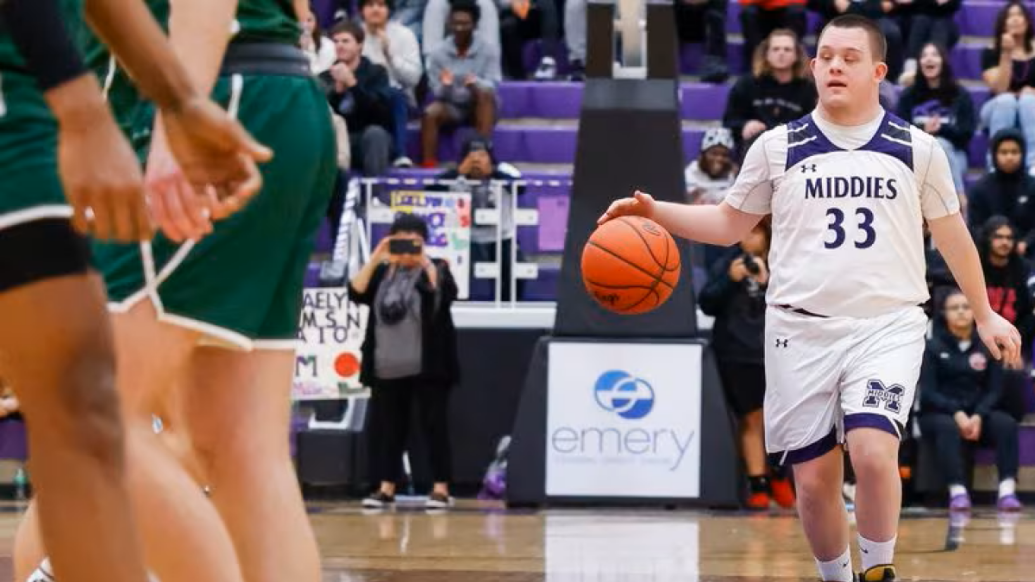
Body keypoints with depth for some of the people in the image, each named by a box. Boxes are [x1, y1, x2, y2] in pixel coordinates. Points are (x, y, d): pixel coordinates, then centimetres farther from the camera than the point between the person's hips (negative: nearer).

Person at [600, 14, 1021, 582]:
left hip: (889, 327, -2)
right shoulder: (778, 147, 5)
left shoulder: (918, 149, 4)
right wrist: (655, 211, -1)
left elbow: (951, 233, 15)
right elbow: (730, 224, 13)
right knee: (814, 478, 2)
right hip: (802, 330, 2)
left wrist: (984, 314, 18)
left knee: (873, 452, -23)